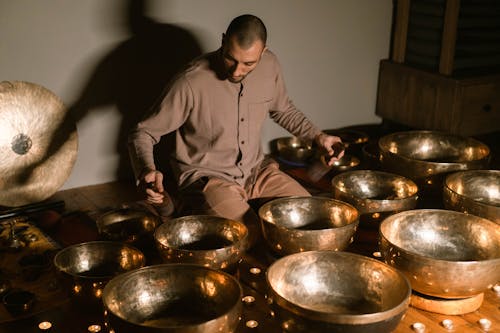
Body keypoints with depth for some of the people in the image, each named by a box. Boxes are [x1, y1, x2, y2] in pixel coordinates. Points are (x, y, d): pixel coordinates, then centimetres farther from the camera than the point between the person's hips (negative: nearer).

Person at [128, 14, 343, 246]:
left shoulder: (270, 66, -6)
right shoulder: (191, 83, -23)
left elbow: (283, 110, 15)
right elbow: (143, 133, -15)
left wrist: (316, 136, 1)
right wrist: (146, 171, -34)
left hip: (256, 169, 6)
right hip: (207, 176, -5)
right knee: (251, 238, -25)